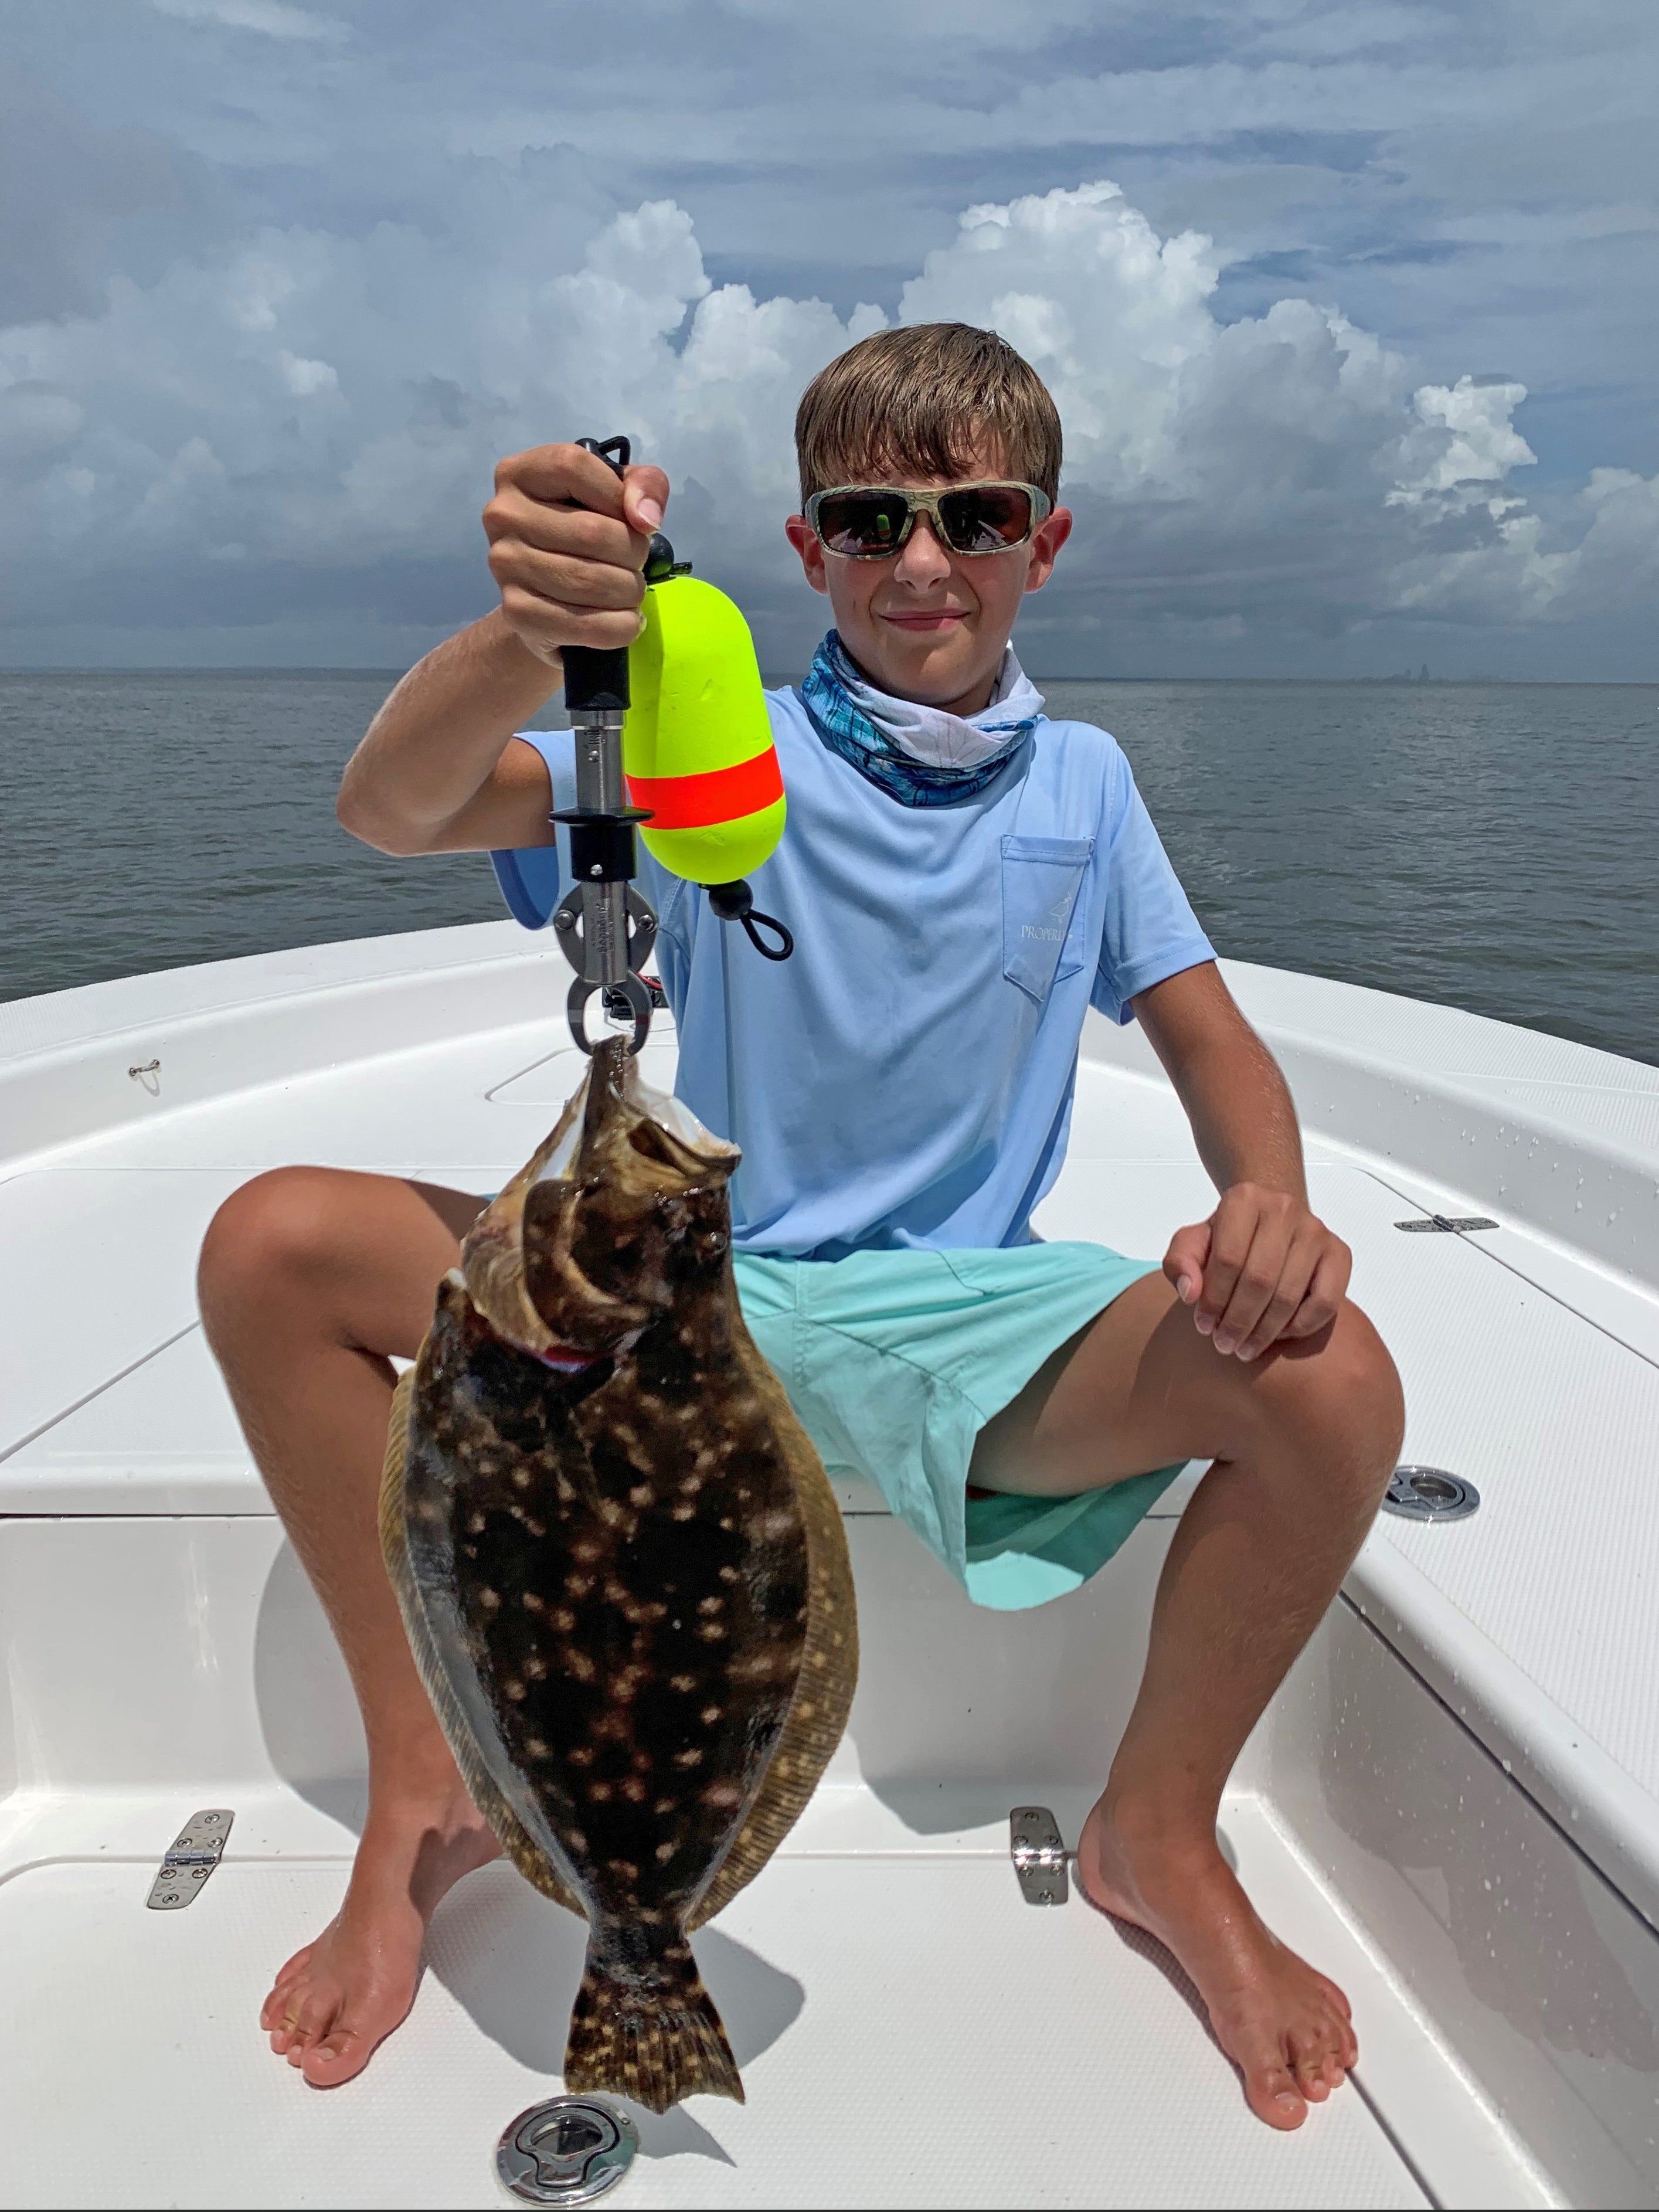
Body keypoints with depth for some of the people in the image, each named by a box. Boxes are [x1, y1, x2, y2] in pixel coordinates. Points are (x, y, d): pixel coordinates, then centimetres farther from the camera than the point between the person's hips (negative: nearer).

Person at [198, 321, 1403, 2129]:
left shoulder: (1081, 779, 7)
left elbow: (1205, 1033, 6)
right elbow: (390, 811, -16)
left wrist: (1270, 1202, -18)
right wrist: (521, 635, -40)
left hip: (970, 1319, 1)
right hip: (699, 1283, 0)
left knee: (1331, 1379, -26)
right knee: (271, 1247, -17)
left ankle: (1160, 1837, 2)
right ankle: (427, 1790, 0)